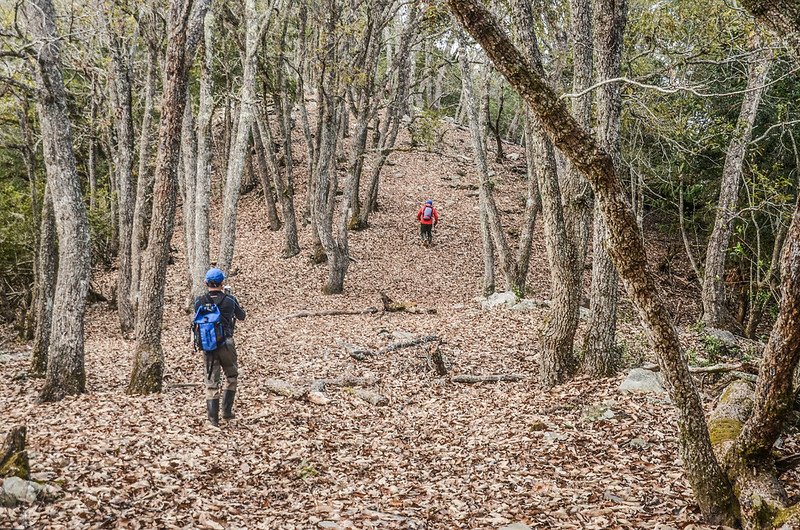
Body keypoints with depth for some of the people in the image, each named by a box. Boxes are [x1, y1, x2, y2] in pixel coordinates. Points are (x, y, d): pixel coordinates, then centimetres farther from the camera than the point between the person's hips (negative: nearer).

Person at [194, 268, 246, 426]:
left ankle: (213, 418, 6)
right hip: (226, 344, -1)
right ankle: (227, 410, 14)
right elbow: (242, 316, 12)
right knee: (231, 376, 20)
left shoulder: (200, 301, -4)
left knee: (211, 381, 8)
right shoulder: (230, 300, -7)